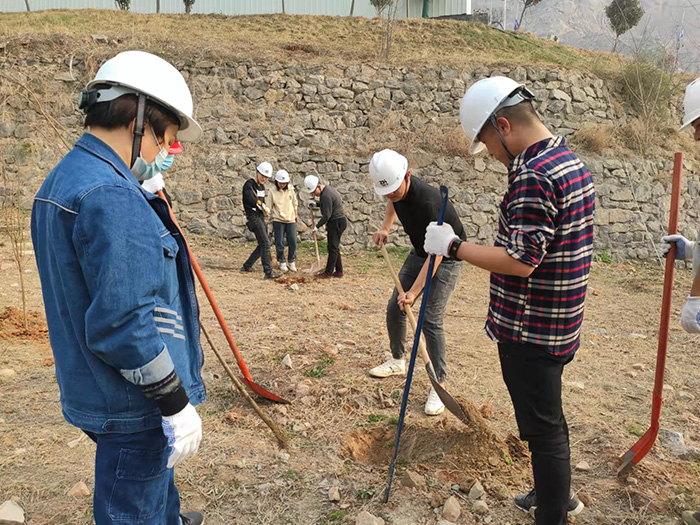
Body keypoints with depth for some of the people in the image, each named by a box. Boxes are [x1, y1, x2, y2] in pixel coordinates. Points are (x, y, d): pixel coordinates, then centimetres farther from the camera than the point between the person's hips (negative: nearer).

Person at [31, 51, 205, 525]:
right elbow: (124, 325, -28)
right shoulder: (111, 197, -26)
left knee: (154, 473, 32)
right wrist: (177, 404, -20)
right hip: (131, 403, -10)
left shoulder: (63, 179, 8)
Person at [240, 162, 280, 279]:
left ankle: (246, 266, 22)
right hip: (253, 217, -9)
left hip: (260, 217, 9)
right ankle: (268, 272, -15)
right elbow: (251, 199, -27)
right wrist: (263, 206, -35)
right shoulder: (249, 185, -10)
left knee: (263, 245, 11)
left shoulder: (262, 187, 17)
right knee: (265, 243, -15)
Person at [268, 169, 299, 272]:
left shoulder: (291, 189, 2)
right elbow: (270, 207, 2)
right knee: (279, 243, 2)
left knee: (293, 242, 2)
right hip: (278, 220, -2)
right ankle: (282, 262, 17)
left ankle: (291, 262, 18)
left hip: (291, 220, 2)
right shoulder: (273, 192, -5)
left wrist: (296, 214, 21)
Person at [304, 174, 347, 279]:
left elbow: (327, 215, -24)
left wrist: (317, 226, -18)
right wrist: (316, 204, 16)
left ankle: (328, 273, -1)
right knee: (334, 247, 15)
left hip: (336, 222, -11)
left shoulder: (326, 196, -22)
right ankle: (338, 271, 20)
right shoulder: (327, 188, 11)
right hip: (338, 221, 11)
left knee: (333, 247, -5)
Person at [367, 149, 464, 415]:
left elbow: (437, 252, -35)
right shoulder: (396, 189, -12)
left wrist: (415, 291, -37)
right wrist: (385, 228, 4)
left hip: (446, 258, -8)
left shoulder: (427, 201, -36)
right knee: (394, 308, 8)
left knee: (431, 320, -17)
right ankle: (398, 361, 29)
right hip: (419, 253, 8)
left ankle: (439, 385, -6)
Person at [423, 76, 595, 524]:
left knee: (543, 425, 4)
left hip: (529, 331, -10)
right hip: (556, 326, 11)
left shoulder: (533, 176, -23)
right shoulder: (571, 161, 10)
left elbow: (521, 260, -27)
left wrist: (454, 246, -19)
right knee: (549, 416, 25)